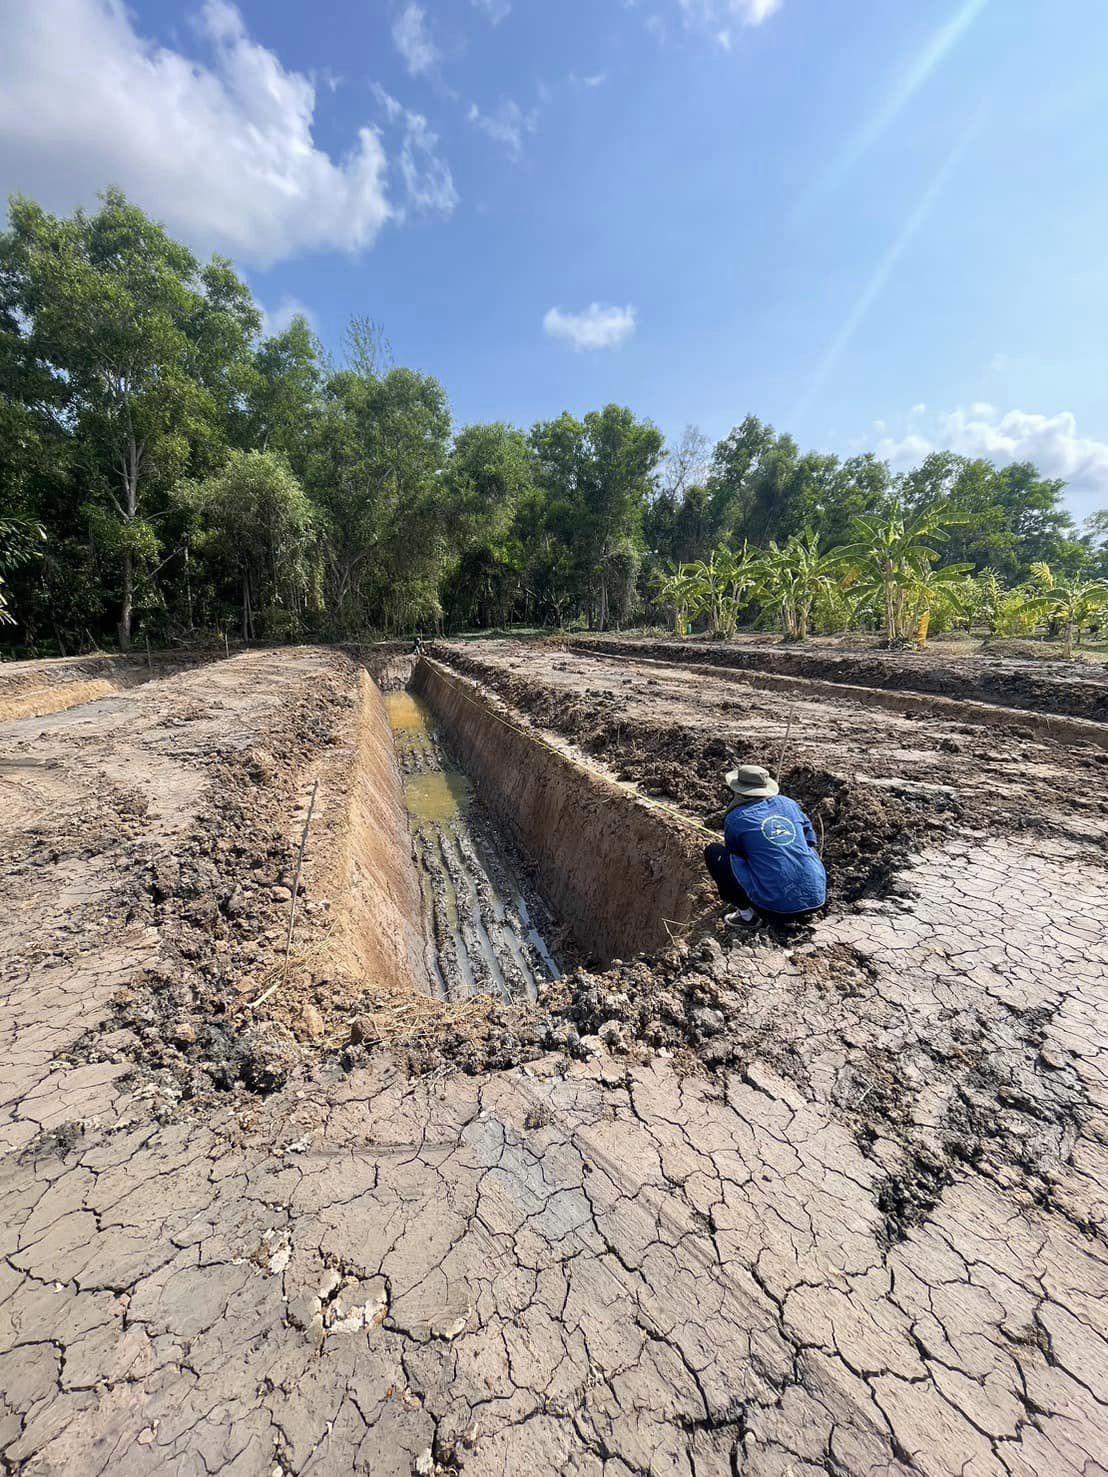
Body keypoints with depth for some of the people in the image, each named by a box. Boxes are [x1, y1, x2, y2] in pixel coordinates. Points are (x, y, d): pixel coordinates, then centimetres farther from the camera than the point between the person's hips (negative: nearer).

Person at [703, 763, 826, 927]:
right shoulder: (789, 803, 11)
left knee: (713, 852, 7)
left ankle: (745, 912, 7)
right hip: (817, 900, 5)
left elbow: (733, 853, 16)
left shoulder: (735, 818, 0)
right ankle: (802, 913, 21)